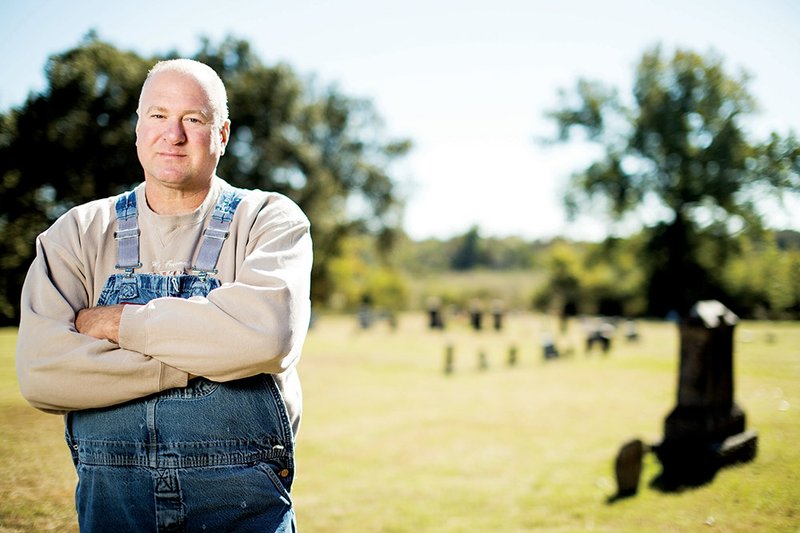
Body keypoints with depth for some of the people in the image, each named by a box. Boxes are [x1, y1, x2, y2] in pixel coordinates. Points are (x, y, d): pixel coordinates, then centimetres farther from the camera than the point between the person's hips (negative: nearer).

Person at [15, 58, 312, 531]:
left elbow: (266, 333, -22)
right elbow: (40, 371, -9)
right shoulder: (79, 232, 4)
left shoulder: (272, 220, -3)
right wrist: (197, 359, -15)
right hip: (111, 493, 2)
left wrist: (120, 322, -13)